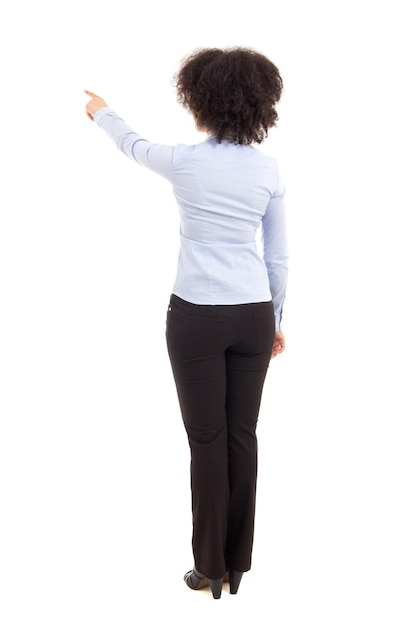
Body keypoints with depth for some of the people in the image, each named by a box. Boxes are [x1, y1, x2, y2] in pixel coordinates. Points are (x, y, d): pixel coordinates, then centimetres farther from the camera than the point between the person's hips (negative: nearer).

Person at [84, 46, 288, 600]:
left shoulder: (185, 162, -9)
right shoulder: (269, 168, -1)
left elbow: (132, 145, 14)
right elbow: (278, 257, 4)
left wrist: (101, 111, 35)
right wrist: (278, 319, 16)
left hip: (197, 317, -3)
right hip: (254, 315, 3)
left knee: (208, 440, 5)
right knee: (243, 436, 10)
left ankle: (211, 568, 16)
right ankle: (237, 564, 23)